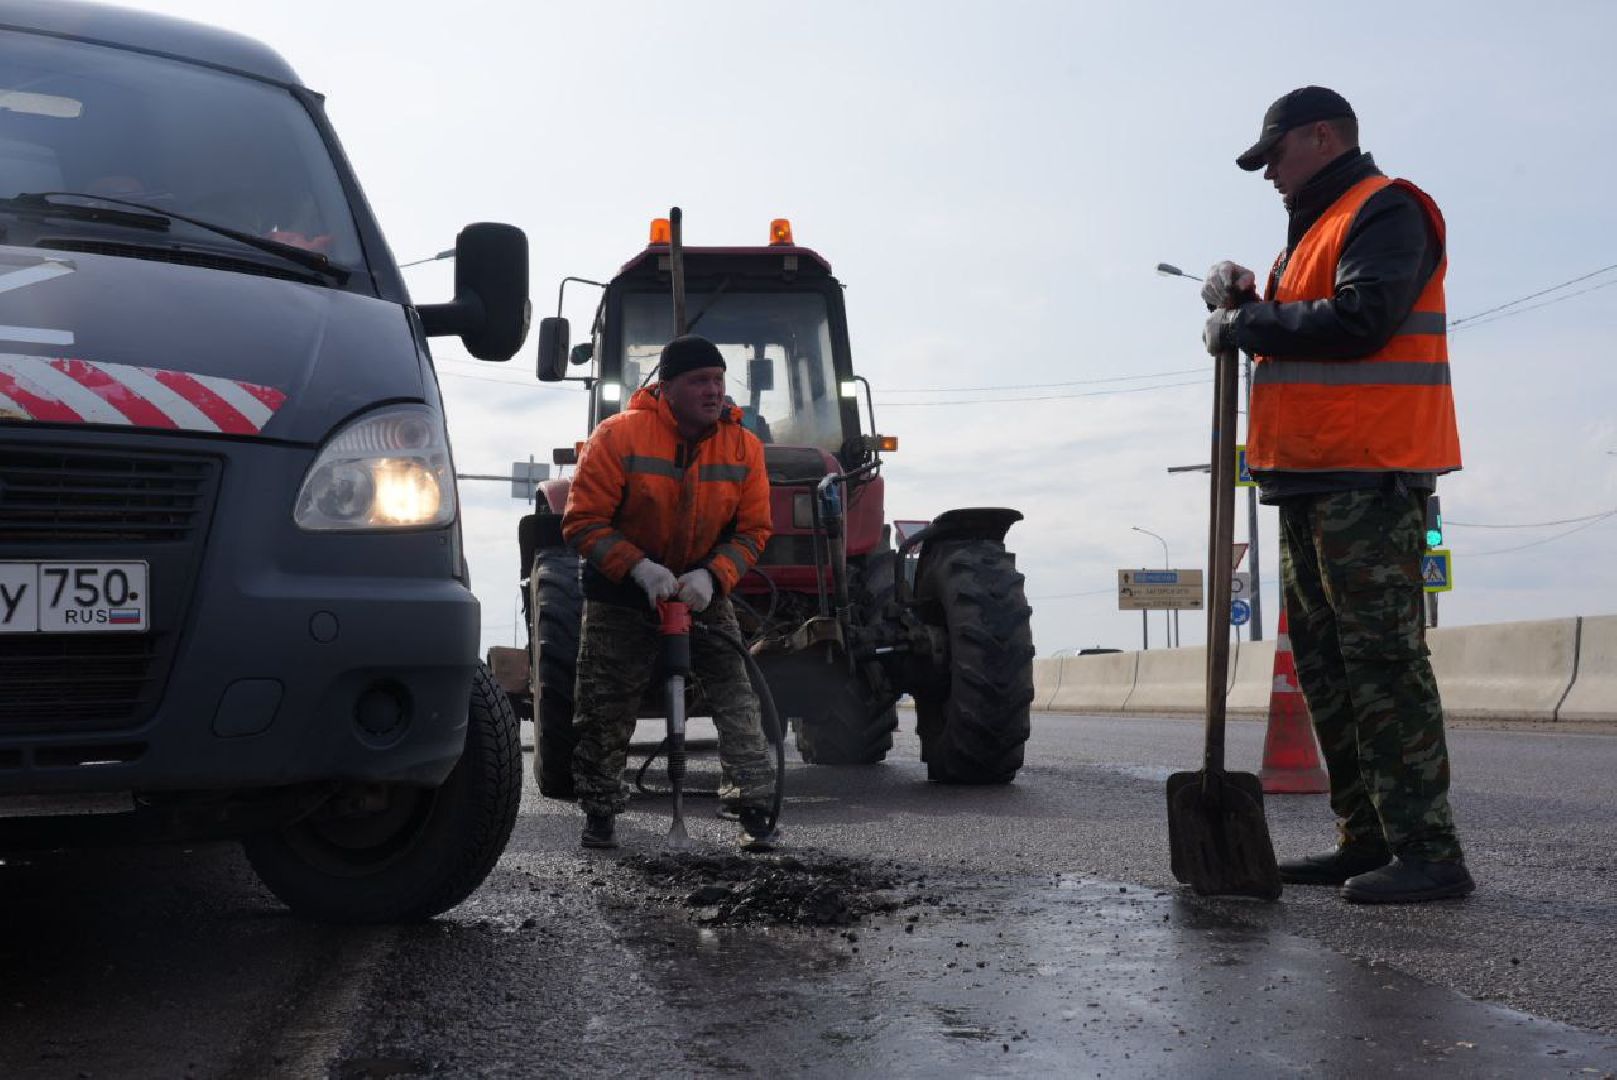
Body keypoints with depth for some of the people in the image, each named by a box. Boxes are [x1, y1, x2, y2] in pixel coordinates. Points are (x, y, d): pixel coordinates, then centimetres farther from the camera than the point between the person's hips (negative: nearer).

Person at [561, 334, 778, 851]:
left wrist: (712, 576, -21)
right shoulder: (619, 435, -18)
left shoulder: (744, 446, -8)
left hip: (704, 595, 2)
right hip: (621, 596, -2)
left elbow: (752, 530, -4)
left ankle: (755, 814, -3)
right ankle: (598, 813, 24)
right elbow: (582, 521, -16)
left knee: (738, 703, -9)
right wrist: (639, 568, -27)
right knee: (605, 713, 5)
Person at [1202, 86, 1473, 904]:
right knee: (1325, 662, 10)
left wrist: (1243, 324, -11)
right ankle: (1366, 841, 15)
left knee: (1383, 658, -12)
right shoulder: (1313, 229, 26)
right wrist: (1238, 298, 3)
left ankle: (1428, 850, -9)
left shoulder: (1385, 213, -6)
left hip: (1368, 480, -10)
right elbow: (1291, 327, 24)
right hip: (1311, 483, 10)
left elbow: (1358, 320, -21)